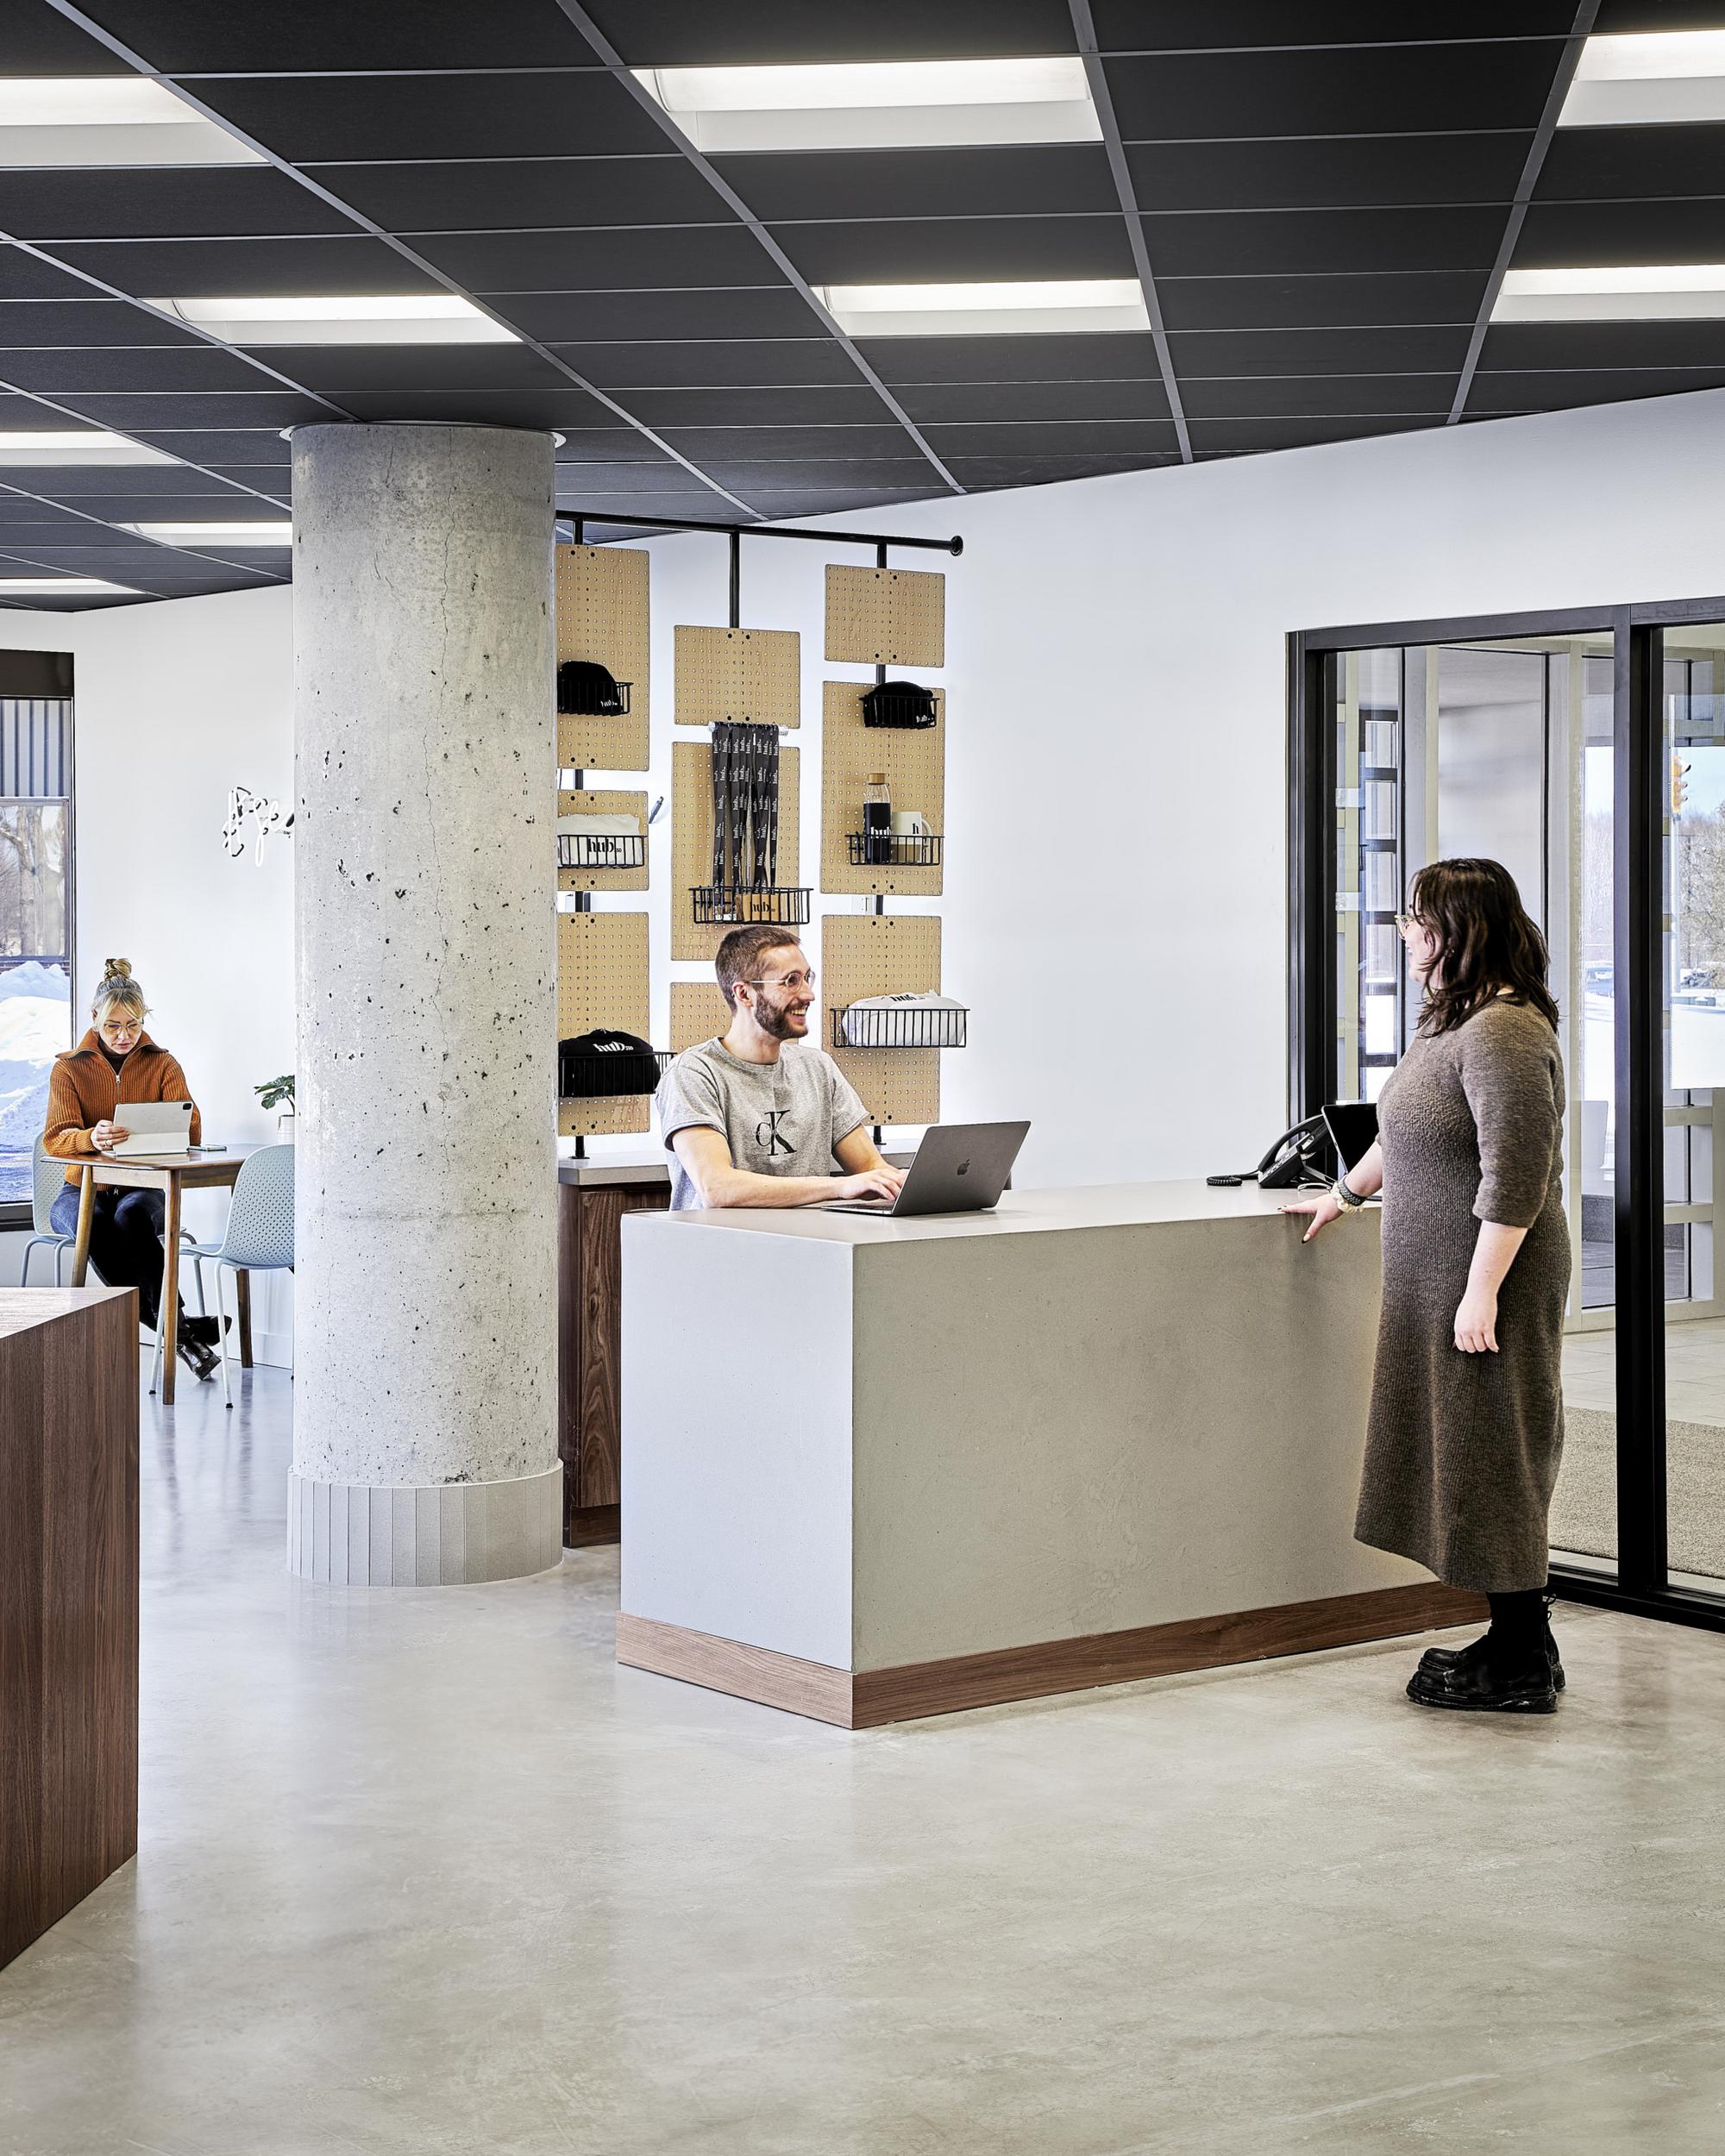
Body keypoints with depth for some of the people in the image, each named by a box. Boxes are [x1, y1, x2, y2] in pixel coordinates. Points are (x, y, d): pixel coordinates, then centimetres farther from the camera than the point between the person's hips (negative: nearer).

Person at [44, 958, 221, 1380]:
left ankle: (173, 1327, -42)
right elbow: (57, 1138, -10)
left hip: (143, 1187, 0)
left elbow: (190, 1131, -6)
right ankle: (177, 1326, -41)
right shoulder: (68, 1068, 4)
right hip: (83, 1190, 0)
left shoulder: (162, 1065, 5)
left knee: (132, 1215, -37)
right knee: (94, 1225, -36)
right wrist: (92, 1139, -35)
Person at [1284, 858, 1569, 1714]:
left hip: (1487, 1284, -10)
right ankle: (1516, 1643, 20)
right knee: (1464, 1454, 12)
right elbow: (1406, 1133, 28)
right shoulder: (1451, 1022, 13)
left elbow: (1514, 1177, -24)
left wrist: (1482, 1291, -24)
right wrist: (1344, 1194, 38)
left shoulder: (1504, 1034, -19)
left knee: (1492, 1457, -3)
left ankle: (1522, 1668, 5)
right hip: (1437, 1281, 10)